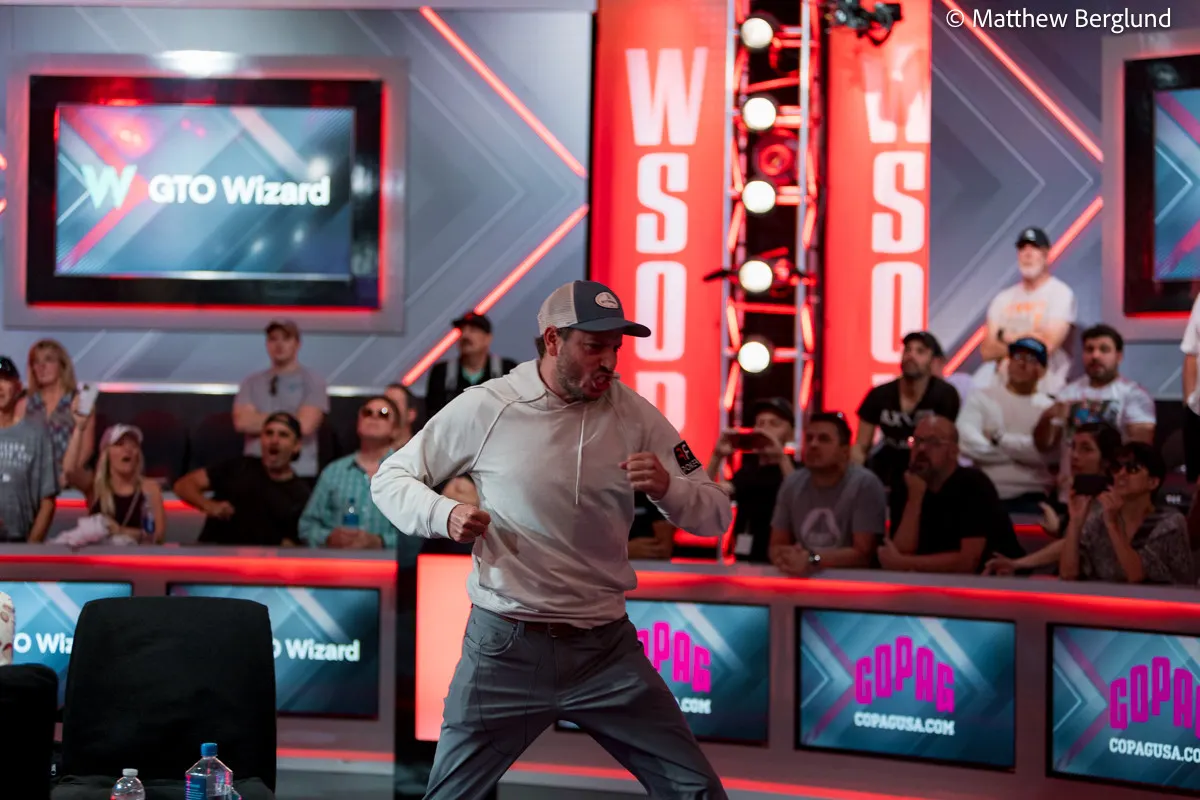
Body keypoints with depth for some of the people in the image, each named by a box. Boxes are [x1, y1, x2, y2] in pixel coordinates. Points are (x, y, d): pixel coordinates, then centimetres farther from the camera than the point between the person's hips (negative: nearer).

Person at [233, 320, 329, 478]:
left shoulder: (313, 382, 2)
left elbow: (304, 425, -11)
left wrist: (258, 421, 0)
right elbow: (242, 422, -2)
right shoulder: (251, 383, 13)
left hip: (299, 473, -3)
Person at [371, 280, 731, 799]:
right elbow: (391, 478, 4)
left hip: (606, 648, 2)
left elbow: (715, 515, 2)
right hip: (505, 648, -2)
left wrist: (667, 488, -21)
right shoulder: (485, 408, -7)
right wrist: (444, 515, -17)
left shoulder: (635, 415, -1)